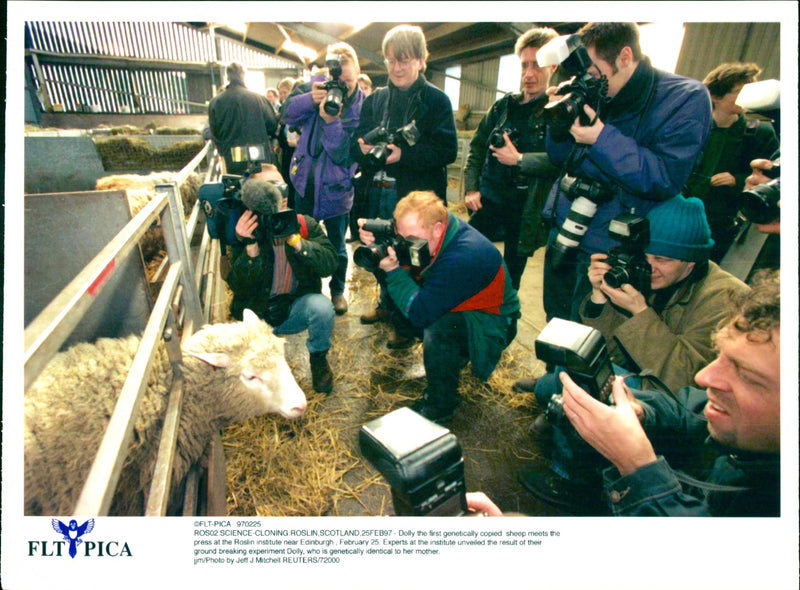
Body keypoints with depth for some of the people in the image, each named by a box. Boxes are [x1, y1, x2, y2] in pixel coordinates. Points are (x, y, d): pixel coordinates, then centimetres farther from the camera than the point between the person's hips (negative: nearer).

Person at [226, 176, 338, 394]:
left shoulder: (305, 225, -8)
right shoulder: (245, 233, -9)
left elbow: (329, 264, -20)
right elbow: (239, 288, -16)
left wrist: (294, 239, -30)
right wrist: (250, 247, -29)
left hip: (296, 308, 0)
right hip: (257, 314, 0)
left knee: (322, 306, -32)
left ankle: (318, 357, -2)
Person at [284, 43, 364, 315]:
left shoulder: (362, 108, -15)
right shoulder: (319, 87, -2)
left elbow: (344, 155, -21)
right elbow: (289, 116, -4)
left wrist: (332, 121, -35)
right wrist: (310, 99, -22)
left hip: (335, 188, -4)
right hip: (305, 180, 5)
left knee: (337, 246, 9)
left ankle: (337, 290, 33)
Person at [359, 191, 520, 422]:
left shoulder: (464, 257, -37)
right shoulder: (434, 228, -12)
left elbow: (420, 313, -34)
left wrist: (394, 271, -30)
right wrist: (376, 241, -23)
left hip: (493, 323, -8)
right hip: (461, 307, 9)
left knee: (438, 329, -37)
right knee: (393, 303, 1)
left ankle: (440, 406, -10)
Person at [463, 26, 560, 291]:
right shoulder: (504, 106, 10)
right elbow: (477, 147, 15)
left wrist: (519, 160, -21)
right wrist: (471, 188, 5)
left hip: (527, 208, -3)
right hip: (489, 198, 4)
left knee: (511, 277, 9)